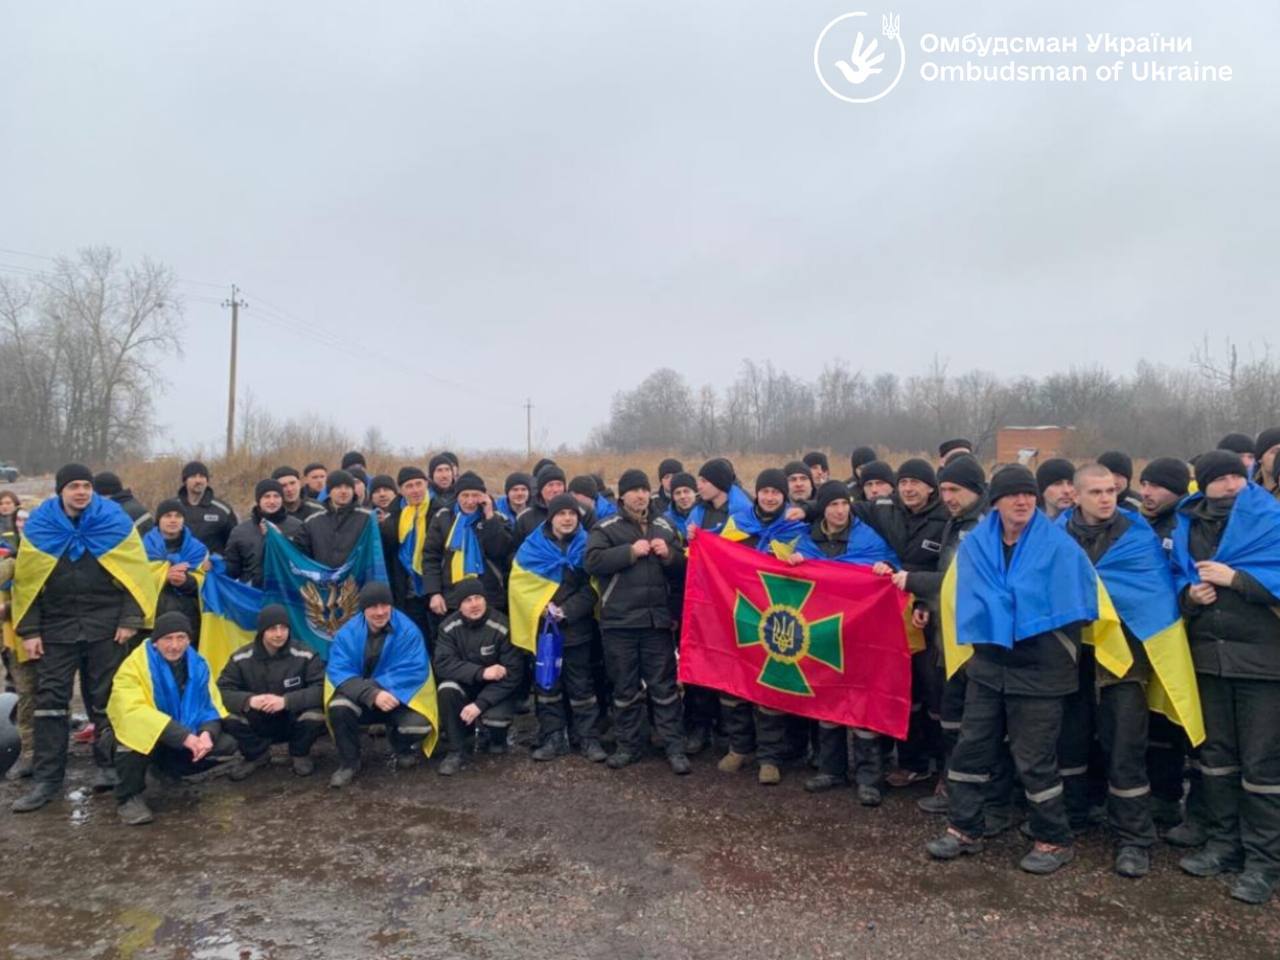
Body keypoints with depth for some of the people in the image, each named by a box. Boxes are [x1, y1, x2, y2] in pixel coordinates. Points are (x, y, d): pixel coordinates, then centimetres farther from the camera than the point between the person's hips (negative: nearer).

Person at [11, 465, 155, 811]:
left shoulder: (114, 522, -5)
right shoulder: (39, 526, 0)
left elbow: (136, 573, -4)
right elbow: (26, 581, 3)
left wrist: (130, 619, -10)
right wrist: (29, 630, -1)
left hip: (105, 625, -2)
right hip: (56, 626, 2)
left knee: (105, 699, 7)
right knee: (50, 700, 3)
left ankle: (108, 766, 20)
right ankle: (46, 779, 11)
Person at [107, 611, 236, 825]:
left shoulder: (197, 665, -4)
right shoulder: (135, 665, -21)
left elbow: (211, 706, -2)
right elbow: (134, 711, -34)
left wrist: (208, 733, -26)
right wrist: (185, 736, -40)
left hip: (184, 742, 5)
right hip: (142, 739, -5)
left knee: (225, 745, -14)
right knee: (137, 736, -38)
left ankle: (168, 770, 13)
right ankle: (128, 796, -10)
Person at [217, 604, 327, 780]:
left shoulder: (304, 656, -16)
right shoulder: (241, 658, -9)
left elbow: (322, 688, -21)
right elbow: (222, 690, -11)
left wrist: (286, 701, -35)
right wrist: (249, 700, -33)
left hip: (293, 721, -2)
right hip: (259, 724, 2)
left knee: (315, 716, -33)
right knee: (230, 718, -26)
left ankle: (300, 754, 3)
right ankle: (257, 755, 5)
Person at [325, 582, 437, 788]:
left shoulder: (408, 630, -14)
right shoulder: (347, 634, -10)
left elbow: (414, 671, -21)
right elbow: (339, 672, -19)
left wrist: (376, 686, -31)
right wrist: (372, 695, -35)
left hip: (402, 697, -1)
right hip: (361, 699, 1)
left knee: (418, 725, -29)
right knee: (338, 707, -31)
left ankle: (403, 748, 12)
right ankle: (349, 763, -5)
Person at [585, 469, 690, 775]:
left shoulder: (664, 528, 11)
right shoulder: (606, 528, 0)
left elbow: (682, 570, 13)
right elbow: (593, 561, -16)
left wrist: (669, 555, -7)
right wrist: (631, 551, -18)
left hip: (658, 619, 2)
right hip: (620, 621, -2)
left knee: (664, 686, 5)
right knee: (625, 687, 9)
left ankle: (674, 747, 13)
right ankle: (629, 745, 23)